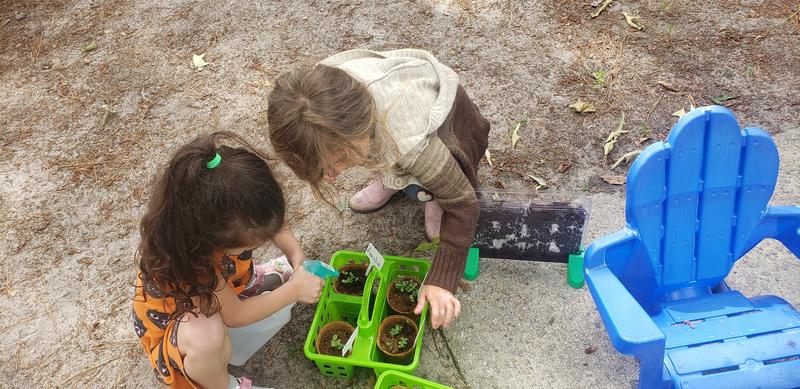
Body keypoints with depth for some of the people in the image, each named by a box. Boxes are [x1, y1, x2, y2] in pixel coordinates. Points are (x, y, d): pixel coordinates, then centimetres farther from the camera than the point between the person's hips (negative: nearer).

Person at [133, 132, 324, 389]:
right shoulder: (190, 265, -43)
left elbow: (272, 221, -7)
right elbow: (236, 315, -28)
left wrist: (298, 258, -20)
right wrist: (295, 289, -23)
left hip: (222, 282, 6)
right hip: (173, 325, -5)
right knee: (207, 335, -39)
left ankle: (240, 275, 19)